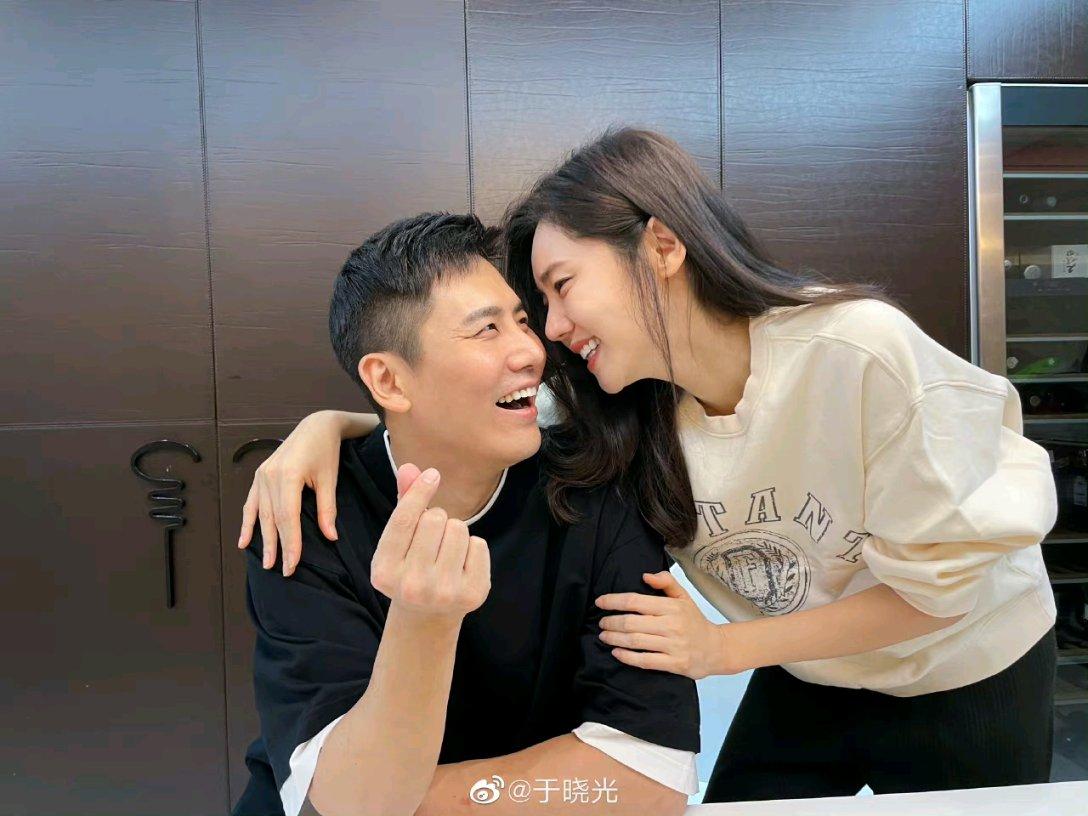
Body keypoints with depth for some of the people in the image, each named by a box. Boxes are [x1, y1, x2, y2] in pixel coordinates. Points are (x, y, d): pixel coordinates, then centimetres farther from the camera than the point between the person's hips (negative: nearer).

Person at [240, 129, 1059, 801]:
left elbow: (939, 581, -23)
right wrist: (329, 425, -25)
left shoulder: (860, 349, -32)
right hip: (801, 685, 3)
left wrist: (721, 649, -25)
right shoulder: (616, 408, -19)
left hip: (966, 684, -2)